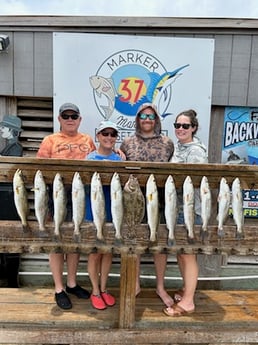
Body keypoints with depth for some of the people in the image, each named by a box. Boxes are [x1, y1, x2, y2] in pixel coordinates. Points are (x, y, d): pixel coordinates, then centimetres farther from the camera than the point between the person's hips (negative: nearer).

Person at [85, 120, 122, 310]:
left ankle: (103, 288, 33)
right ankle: (95, 291, 27)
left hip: (113, 210, 3)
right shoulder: (90, 158, -4)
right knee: (95, 251, 7)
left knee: (108, 250, 14)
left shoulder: (119, 159, 5)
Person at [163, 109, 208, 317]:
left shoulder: (196, 151, -13)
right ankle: (187, 288, 38)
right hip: (177, 207, 8)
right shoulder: (178, 147, 12)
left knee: (188, 254, 3)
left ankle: (188, 302, 18)